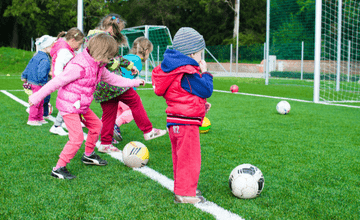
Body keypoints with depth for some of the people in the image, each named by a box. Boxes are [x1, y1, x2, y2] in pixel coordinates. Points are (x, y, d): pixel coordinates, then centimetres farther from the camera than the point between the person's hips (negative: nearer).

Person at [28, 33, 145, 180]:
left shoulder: (98, 66, 4)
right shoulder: (79, 67, -26)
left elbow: (112, 79, 20)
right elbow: (57, 82, -22)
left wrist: (133, 82, 24)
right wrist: (37, 97, -17)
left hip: (82, 106, 9)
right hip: (68, 106, -9)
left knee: (96, 125, 20)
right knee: (77, 138, -14)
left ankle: (88, 155, 39)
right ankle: (59, 168, -4)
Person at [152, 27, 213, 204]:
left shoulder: (176, 69, 14)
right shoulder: (189, 73, -19)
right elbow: (206, 90, -14)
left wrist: (200, 105, 18)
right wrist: (204, 73, 0)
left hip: (175, 121, 11)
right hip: (186, 122, -10)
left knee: (181, 157, 19)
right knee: (190, 158, -3)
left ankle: (182, 188, 31)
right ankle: (185, 194, 1)